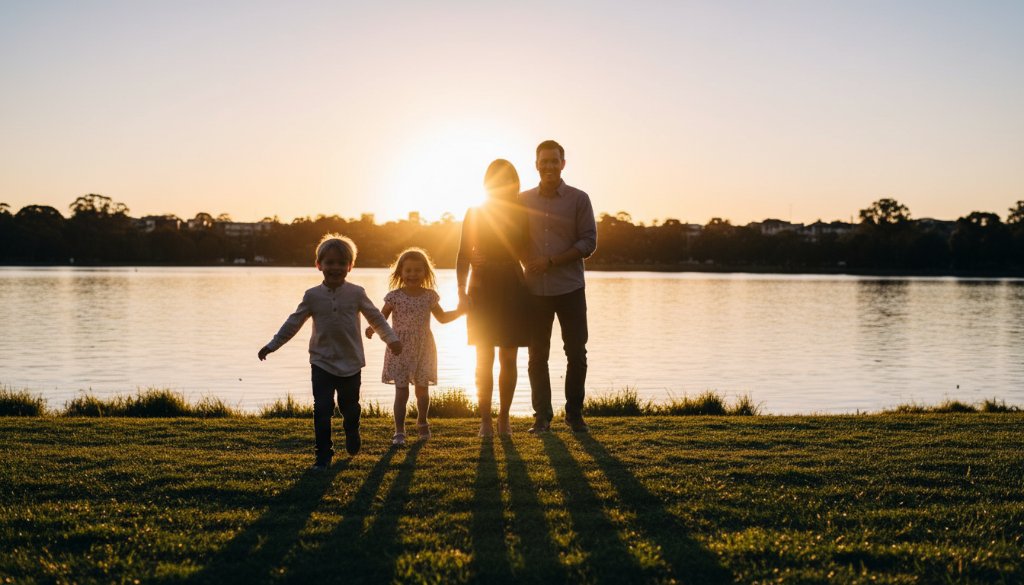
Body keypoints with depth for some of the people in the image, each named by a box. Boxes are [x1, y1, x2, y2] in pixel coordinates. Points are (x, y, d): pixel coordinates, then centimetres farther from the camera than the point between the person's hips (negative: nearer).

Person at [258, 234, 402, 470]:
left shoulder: (356, 293, -3)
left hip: (351, 363, 0)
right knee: (322, 409, -7)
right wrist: (272, 345, 6)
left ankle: (352, 439, 42)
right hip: (322, 363, 0)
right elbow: (294, 323, 5)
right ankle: (324, 454, 3)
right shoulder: (313, 295, -2)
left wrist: (391, 338, -4)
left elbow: (375, 317, 5)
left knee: (350, 406, 13)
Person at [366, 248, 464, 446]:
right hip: (400, 349, -2)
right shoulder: (395, 296, -4)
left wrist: (459, 311, 4)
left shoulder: (430, 296, 4)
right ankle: (399, 431, 1)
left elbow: (442, 317, 15)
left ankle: (422, 423, 35)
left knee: (422, 389, 11)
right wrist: (372, 328, -25)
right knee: (401, 391, -5)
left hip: (423, 349, 2)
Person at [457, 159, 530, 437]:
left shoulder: (521, 214, 7)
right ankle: (485, 421, 1)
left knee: (508, 359, 4)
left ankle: (504, 418, 14)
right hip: (482, 292, -2)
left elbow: (526, 254, 11)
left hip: (513, 291, 2)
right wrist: (462, 288, -12)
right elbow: (464, 256, 0)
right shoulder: (475, 214, 2)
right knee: (484, 359, -3)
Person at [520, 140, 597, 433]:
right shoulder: (523, 200, 8)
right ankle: (542, 415, 13)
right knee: (537, 355, 4)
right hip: (535, 289, 1)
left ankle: (574, 413, 15)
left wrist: (551, 261, -12)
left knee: (576, 353, 2)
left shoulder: (579, 199, 2)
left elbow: (589, 242, -4)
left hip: (570, 288, -1)